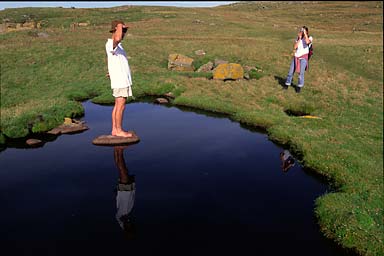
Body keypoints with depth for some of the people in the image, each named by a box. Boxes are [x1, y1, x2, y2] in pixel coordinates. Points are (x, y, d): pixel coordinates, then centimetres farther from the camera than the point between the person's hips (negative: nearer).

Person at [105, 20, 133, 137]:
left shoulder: (116, 45, 16)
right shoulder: (111, 44, -16)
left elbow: (108, 58, 32)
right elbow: (117, 39, -42)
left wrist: (111, 71, 44)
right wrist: (120, 26, -26)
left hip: (122, 80, 10)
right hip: (120, 80, -10)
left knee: (118, 105, 11)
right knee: (121, 106, -3)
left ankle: (114, 130, 17)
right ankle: (119, 130, 5)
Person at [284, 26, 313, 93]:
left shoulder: (310, 38, -1)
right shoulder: (298, 38, 9)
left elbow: (307, 42, -26)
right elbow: (295, 47, -4)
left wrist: (305, 34, -16)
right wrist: (299, 38, -6)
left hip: (303, 57, -4)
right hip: (296, 57, 4)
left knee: (301, 72, -15)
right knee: (291, 71, 4)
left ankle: (299, 86, -2)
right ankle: (287, 84, 21)